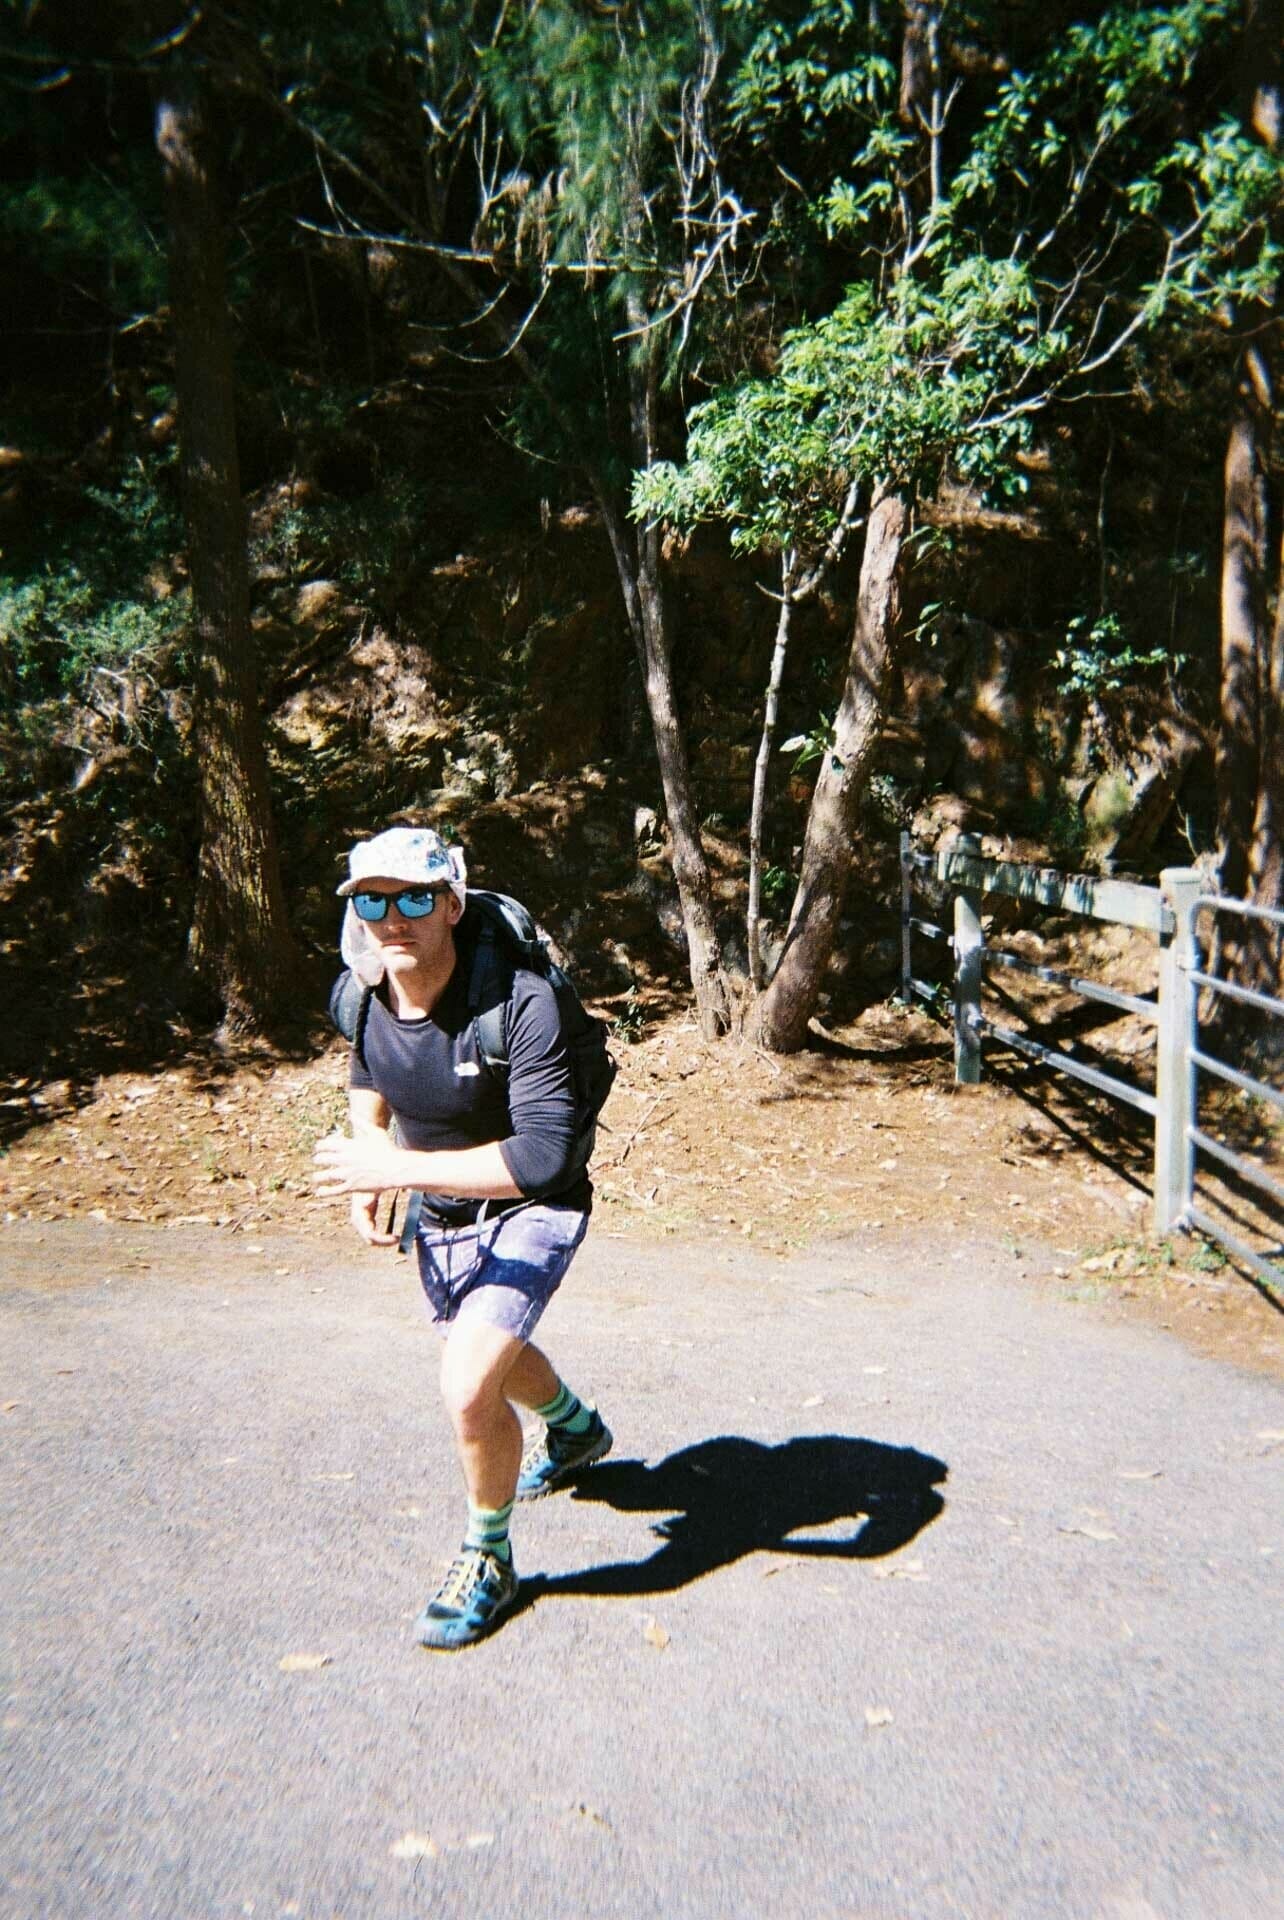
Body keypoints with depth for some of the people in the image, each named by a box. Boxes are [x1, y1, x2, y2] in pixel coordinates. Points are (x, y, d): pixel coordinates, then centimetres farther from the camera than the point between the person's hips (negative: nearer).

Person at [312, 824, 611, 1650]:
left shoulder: (519, 1002, -34)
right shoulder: (362, 998, -14)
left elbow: (543, 1154, -40)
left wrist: (402, 1168, -40)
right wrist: (366, 1165, -5)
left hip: (531, 1211, -7)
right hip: (439, 1218, 7)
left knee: (469, 1388, -22)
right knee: (491, 1357, 28)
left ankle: (488, 1560, 8)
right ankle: (577, 1430, 62)